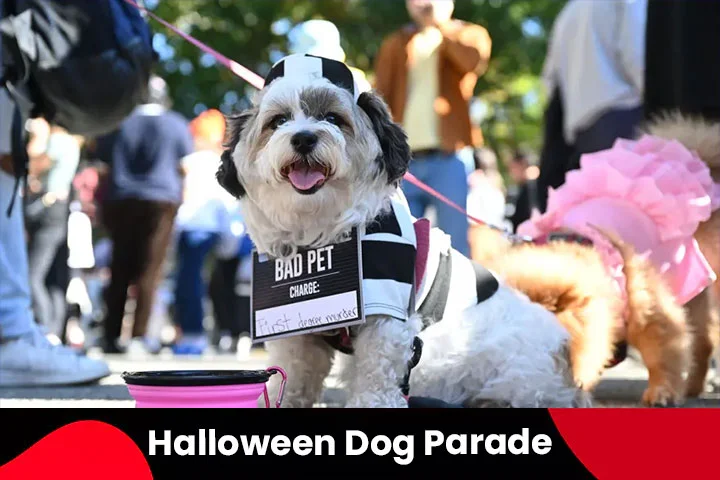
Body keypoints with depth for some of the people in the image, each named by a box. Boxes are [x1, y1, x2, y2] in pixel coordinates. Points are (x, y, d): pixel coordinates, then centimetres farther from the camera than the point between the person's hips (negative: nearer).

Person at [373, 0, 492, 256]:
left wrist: (441, 25, -8)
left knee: (454, 247, -5)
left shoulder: (468, 35, 10)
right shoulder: (395, 45, 15)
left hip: (448, 159, -2)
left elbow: (474, 62, -14)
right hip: (403, 161, 2)